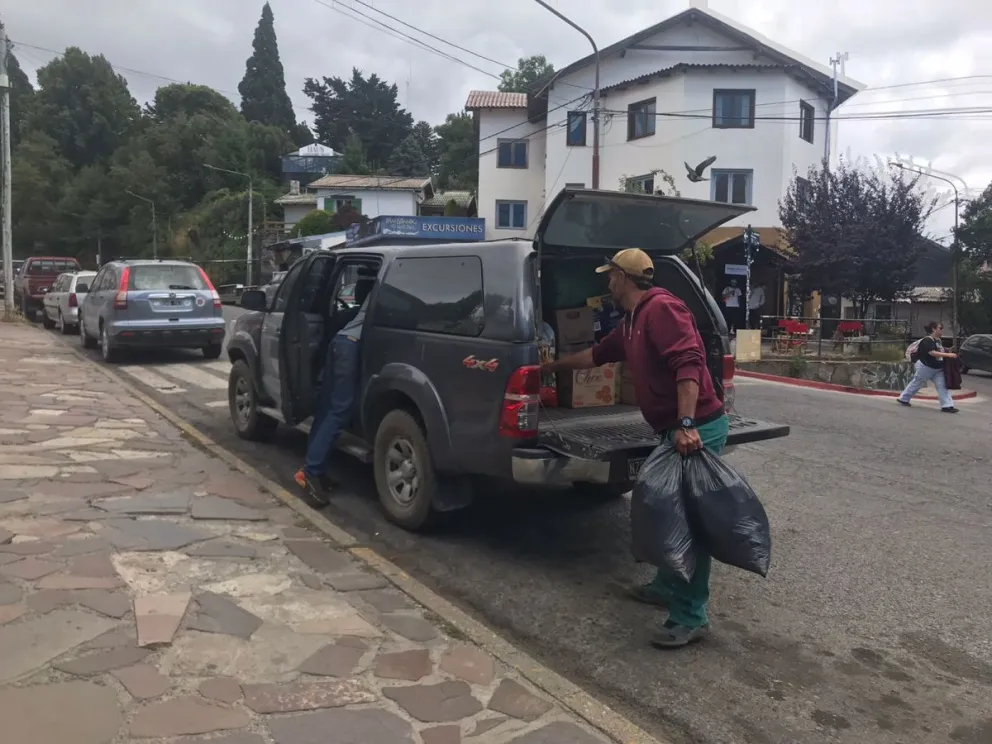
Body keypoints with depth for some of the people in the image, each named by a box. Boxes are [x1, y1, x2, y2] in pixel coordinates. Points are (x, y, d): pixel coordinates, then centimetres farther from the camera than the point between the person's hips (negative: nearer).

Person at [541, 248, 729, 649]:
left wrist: (687, 425, -32)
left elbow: (689, 363, -26)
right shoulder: (630, 323, 18)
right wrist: (553, 365, 45)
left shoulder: (661, 308, -14)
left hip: (697, 428, -10)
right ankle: (668, 586, 34)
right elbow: (596, 354, 34)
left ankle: (690, 617, 3)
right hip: (677, 430, 10)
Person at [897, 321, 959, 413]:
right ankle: (903, 398, 27)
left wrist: (948, 352, 1)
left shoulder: (938, 340, 7)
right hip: (925, 367, -8)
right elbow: (932, 353, -33)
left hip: (938, 368, 8)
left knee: (942, 386, -5)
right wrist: (948, 355, -37)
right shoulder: (927, 340, -21)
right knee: (916, 384, 9)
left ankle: (947, 406, -7)